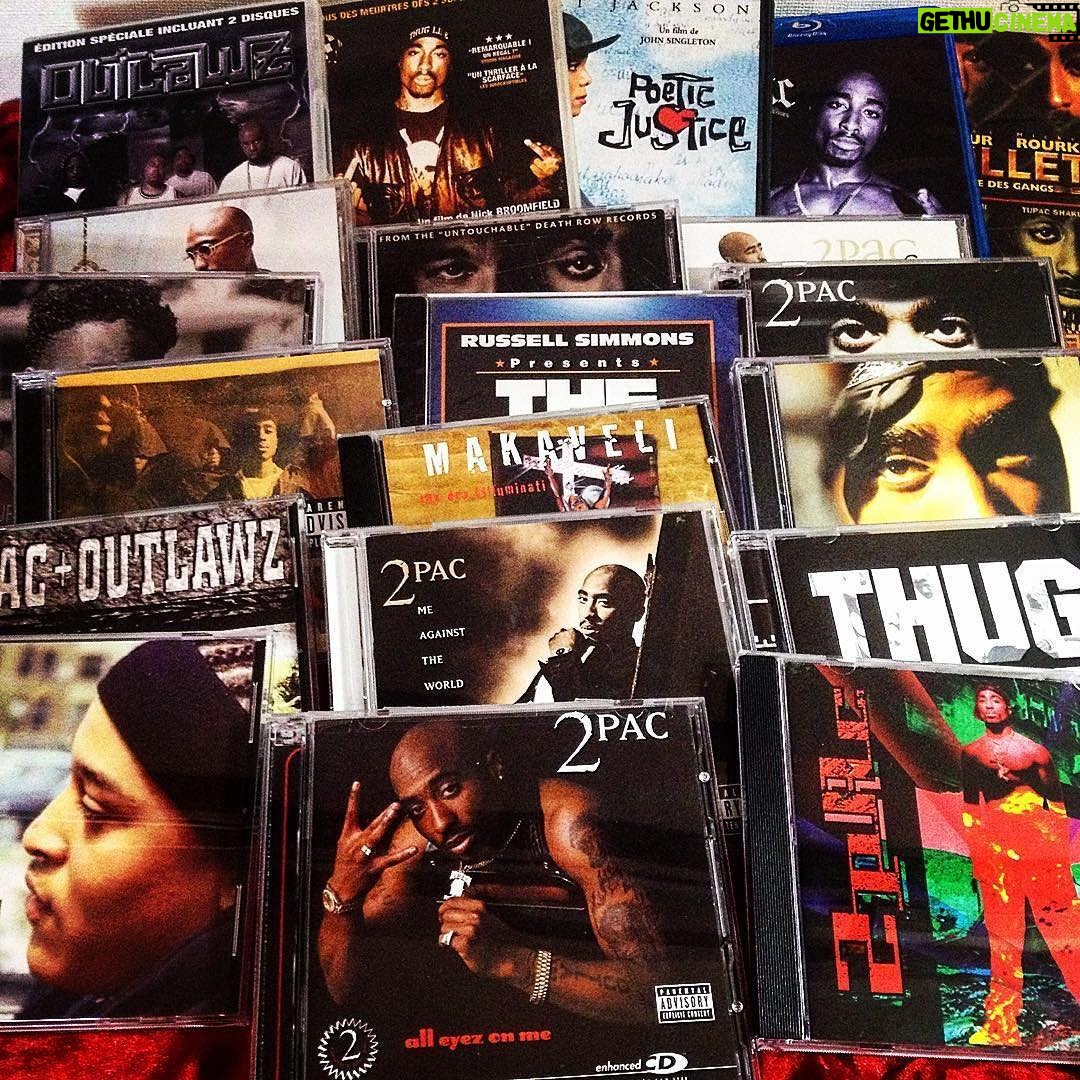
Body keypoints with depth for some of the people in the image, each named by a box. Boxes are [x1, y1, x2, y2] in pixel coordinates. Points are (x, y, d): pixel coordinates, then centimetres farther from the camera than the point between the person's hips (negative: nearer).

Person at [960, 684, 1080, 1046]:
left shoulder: (1034, 750, 10)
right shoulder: (970, 753, 14)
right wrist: (975, 855, 7)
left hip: (1042, 846, -1)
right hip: (994, 848, 1)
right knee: (1002, 935, 2)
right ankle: (1001, 1026, 5)